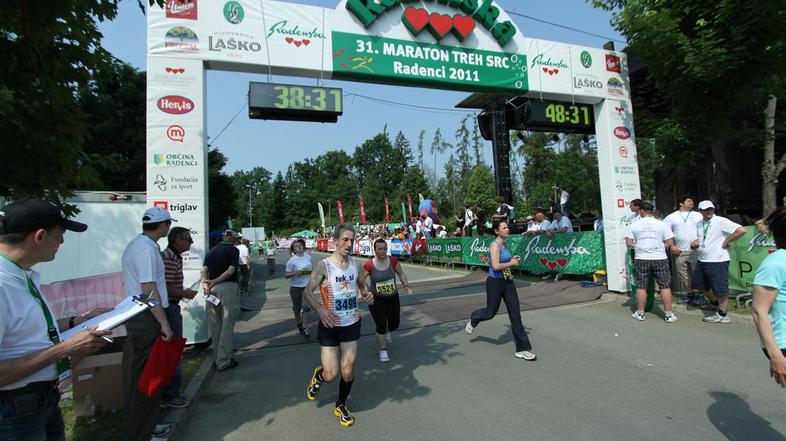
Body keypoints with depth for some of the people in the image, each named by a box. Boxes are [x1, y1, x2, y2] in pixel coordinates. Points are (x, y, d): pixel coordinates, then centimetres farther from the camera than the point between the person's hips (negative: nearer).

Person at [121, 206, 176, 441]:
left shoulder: (134, 245, 15)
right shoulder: (147, 248, -18)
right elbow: (149, 289, -22)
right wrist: (164, 324, -21)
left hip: (134, 315, 11)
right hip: (148, 319, -11)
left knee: (136, 374, 18)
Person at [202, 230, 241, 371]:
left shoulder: (212, 251, 14)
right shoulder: (233, 250, -3)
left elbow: (204, 269, 2)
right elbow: (231, 270, -14)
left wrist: (205, 283, -8)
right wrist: (214, 282, -9)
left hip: (212, 289, 6)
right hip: (228, 287, -6)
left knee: (215, 325, 14)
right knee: (227, 325, 1)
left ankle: (218, 357, 26)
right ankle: (223, 362, 4)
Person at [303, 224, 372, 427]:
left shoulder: (354, 263, 2)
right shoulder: (324, 265, -13)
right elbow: (307, 292, -13)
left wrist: (367, 294, -2)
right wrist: (321, 309, -30)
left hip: (352, 324, 4)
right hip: (330, 325, -4)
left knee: (348, 372, 7)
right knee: (331, 374, -2)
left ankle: (341, 406, 35)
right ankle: (318, 375, 36)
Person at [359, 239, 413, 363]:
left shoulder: (393, 261, -10)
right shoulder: (369, 265, -18)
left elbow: (401, 274, 6)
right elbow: (361, 280, -9)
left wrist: (406, 285, -6)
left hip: (393, 298, 3)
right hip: (376, 300, -3)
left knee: (394, 324, 7)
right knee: (381, 326, 2)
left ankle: (386, 331, 47)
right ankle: (383, 350, 28)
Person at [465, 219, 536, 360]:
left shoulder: (504, 244, 8)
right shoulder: (495, 245, -18)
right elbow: (496, 266, -28)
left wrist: (513, 259, 8)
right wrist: (511, 263, -16)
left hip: (508, 282, 8)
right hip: (495, 282, -7)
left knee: (516, 314, 3)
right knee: (491, 312, 8)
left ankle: (522, 349, 8)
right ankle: (473, 320, 42)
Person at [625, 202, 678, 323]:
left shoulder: (634, 225, -1)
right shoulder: (661, 224, -1)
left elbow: (628, 243, -2)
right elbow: (670, 243, -2)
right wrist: (660, 246, 14)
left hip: (641, 259, 1)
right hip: (660, 258, 0)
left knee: (641, 286, 8)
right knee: (665, 286, 7)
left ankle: (640, 313, 15)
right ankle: (668, 314, 10)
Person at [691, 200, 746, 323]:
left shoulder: (721, 221, -11)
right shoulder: (699, 224, 10)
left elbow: (741, 230, -18)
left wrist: (726, 241, -13)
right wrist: (695, 243, 2)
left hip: (718, 260, -8)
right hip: (702, 260, 8)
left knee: (720, 288, 1)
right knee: (700, 285, 18)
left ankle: (722, 314, 12)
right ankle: (715, 302, 38)